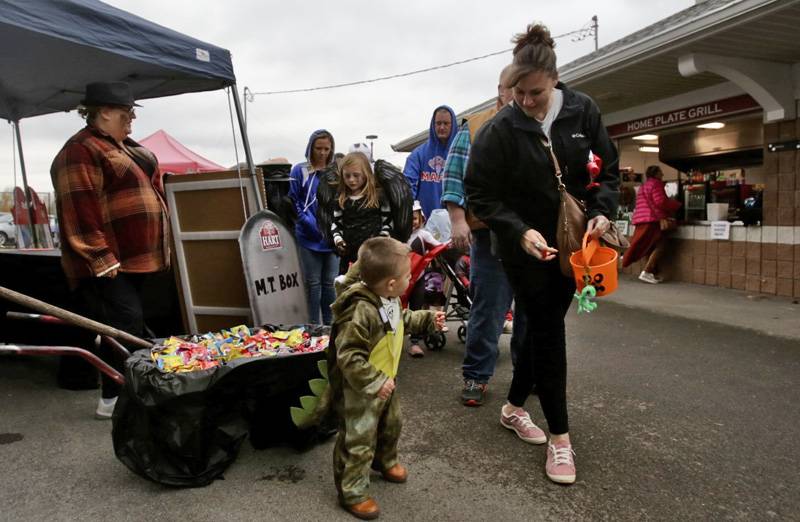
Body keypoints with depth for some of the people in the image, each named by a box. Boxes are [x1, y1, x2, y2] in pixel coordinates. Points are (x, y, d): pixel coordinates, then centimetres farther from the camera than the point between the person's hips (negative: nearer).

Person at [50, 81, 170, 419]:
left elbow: (147, 193, 26)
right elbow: (79, 210, -20)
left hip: (137, 258, 10)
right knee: (126, 324, -10)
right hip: (111, 263, -10)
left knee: (130, 324, 14)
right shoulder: (80, 151, -12)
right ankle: (112, 399, 2)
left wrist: (160, 248, 21)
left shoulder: (124, 147, 19)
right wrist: (100, 258, -24)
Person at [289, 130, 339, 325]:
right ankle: (314, 325, 14)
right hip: (310, 237, -2)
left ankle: (330, 323, 20)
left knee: (330, 281, 9)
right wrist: (310, 223, -14)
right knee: (313, 282, 5)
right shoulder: (299, 171, 0)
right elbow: (293, 202, -3)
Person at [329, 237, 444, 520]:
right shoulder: (360, 312, -36)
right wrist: (374, 383, -31)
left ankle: (385, 461, 55)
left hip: (384, 381, 9)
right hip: (359, 389, -9)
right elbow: (348, 357, -33)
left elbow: (403, 321, 18)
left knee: (391, 423, 28)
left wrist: (428, 319, 8)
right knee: (358, 441, 5)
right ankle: (352, 493, 25)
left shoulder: (391, 300, -5)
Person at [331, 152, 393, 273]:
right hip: (348, 253, 4)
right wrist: (338, 239, -6)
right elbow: (336, 223, 13)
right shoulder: (341, 199, 6)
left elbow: (388, 222, 0)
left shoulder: (378, 195, -4)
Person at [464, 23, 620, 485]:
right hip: (526, 246, -4)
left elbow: (609, 168, 4)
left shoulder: (583, 111, -5)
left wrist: (602, 211, -13)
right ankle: (560, 436, 11)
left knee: (544, 327, 12)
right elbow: (481, 195, -12)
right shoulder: (500, 130, -15)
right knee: (548, 331, -3)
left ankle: (514, 407, 32)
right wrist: (520, 231, -24)